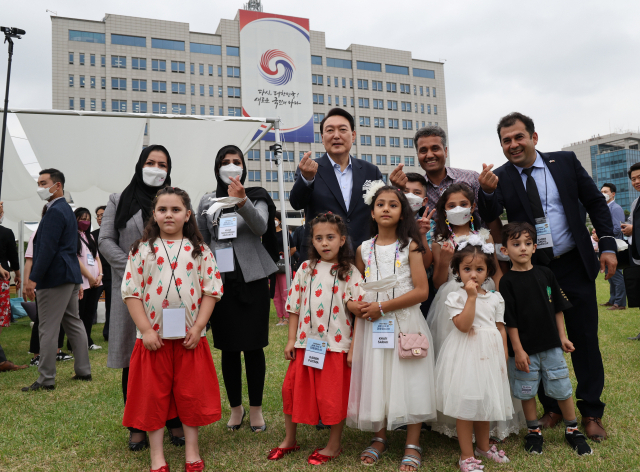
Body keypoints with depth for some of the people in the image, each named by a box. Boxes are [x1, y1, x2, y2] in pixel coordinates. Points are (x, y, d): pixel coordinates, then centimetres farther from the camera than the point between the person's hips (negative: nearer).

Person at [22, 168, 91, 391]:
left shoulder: (54, 212, -14)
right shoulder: (66, 210, 17)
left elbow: (47, 249, -22)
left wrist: (33, 279, -21)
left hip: (54, 277, -10)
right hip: (70, 276, 10)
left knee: (48, 330, -4)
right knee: (73, 323, 14)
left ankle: (46, 379, 2)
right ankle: (83, 370, 20)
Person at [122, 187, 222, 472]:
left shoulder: (200, 250, 3)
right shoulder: (142, 249, 1)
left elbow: (211, 290, 0)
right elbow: (131, 291, -3)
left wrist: (198, 327, -9)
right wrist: (146, 330, -10)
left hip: (190, 336, 0)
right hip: (153, 336, 0)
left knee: (192, 393, 8)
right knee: (153, 395, 8)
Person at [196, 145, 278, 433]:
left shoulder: (256, 197, 3)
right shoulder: (207, 202, 10)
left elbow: (261, 227, -17)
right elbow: (202, 243, 13)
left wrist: (242, 202, -33)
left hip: (252, 279, -2)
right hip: (221, 281, 2)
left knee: (254, 346, 1)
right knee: (229, 348, 7)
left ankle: (256, 408, 15)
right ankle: (236, 407, 22)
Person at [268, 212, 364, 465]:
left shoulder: (350, 272, -4)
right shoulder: (306, 268, 4)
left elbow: (357, 310, -6)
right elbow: (295, 307, 6)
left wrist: (354, 348, -15)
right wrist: (291, 340, 3)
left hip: (336, 344, -3)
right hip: (305, 343, 4)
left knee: (334, 396, 5)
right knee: (291, 388, 10)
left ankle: (334, 445, 26)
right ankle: (289, 440, 32)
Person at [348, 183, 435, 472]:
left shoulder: (410, 246, -2)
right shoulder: (364, 250, 7)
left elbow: (421, 290, -10)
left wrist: (383, 306, -14)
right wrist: (363, 308, -5)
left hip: (404, 322, -3)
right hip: (373, 325, 3)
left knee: (409, 380, 0)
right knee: (376, 379, 8)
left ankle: (413, 445, 15)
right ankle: (380, 438, 26)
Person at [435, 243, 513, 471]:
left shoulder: (495, 298, 6)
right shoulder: (455, 297, -8)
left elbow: (501, 328, 9)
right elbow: (463, 325, -21)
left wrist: (504, 357, 5)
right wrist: (471, 296, -21)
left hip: (490, 355, 5)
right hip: (465, 356, -5)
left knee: (485, 401, 18)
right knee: (465, 404, 0)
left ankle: (483, 446, 37)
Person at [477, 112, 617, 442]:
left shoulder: (565, 162, -1)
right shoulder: (500, 178, -4)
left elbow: (595, 203, 5)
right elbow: (489, 218, -16)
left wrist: (607, 245, -3)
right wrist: (487, 193, -35)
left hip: (574, 266, 0)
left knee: (584, 340, 7)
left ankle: (591, 412, 22)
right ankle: (552, 408, 27)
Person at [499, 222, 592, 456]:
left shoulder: (545, 274, 2)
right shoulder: (507, 281, -9)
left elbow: (557, 308, 10)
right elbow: (510, 320, -9)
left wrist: (562, 337, 8)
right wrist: (518, 350, -10)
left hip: (551, 345, 3)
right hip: (524, 349, -3)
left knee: (563, 388, 10)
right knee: (527, 392, 9)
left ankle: (572, 430, 29)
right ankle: (534, 432, 27)